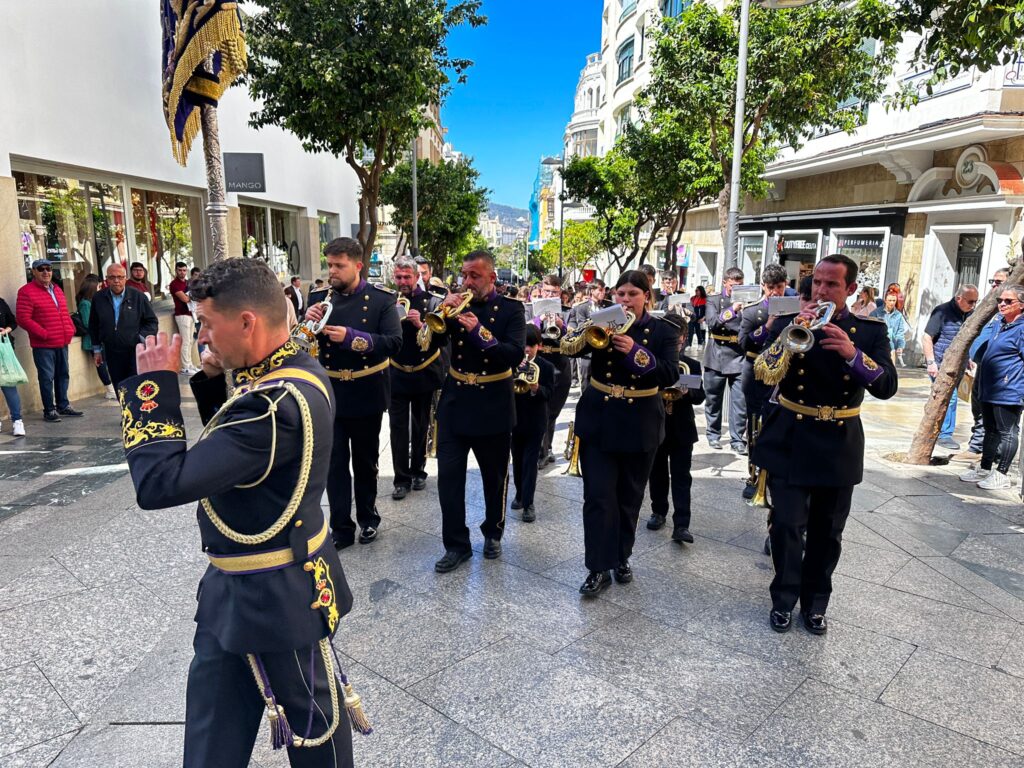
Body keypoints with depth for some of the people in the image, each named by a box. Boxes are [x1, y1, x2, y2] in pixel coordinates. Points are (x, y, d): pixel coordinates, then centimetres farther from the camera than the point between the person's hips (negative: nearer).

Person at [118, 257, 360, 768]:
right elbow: (228, 444, 14)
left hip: (276, 598, -10)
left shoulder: (279, 402, -31)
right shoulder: (294, 371, 1)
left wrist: (153, 383, -20)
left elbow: (161, 483, -31)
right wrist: (212, 379, -2)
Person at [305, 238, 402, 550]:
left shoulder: (381, 299, -8)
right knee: (335, 462, 5)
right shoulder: (319, 298, 1)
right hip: (329, 393, 2)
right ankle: (341, 527, 16)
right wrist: (308, 322, -18)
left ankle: (367, 518, 33)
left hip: (366, 393, -2)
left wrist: (351, 337, -29)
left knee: (365, 461, 14)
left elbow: (394, 342, -18)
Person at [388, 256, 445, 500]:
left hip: (424, 374, 0)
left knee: (421, 427, 13)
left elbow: (442, 338, -12)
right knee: (398, 428, -1)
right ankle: (402, 479, 8)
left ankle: (418, 471, 29)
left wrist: (422, 325, -26)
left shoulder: (431, 302, -5)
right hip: (396, 375, 0)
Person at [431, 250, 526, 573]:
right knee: (448, 475, -1)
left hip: (493, 405, -2)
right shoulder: (455, 304, 4)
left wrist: (480, 332, -28)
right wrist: (442, 313, -17)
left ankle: (492, 533, 33)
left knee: (495, 476, 12)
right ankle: (456, 545, 12)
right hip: (455, 401, 2)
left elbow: (516, 355, -18)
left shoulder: (511, 309, -5)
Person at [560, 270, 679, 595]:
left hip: (640, 425, 0)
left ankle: (621, 557, 32)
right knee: (598, 496, -2)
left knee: (629, 497, 14)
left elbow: (671, 374, -16)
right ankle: (598, 567, 8)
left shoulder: (663, 331, -2)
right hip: (598, 420, 0)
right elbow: (567, 346, -12)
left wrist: (634, 351, -27)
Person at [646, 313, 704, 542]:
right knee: (657, 474, 13)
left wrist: (687, 391, -24)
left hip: (682, 430, 0)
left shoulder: (692, 365, 3)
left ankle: (681, 524, -4)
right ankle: (658, 512, 30)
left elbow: (700, 396, -3)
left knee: (681, 477, -3)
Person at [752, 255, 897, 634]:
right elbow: (765, 375, -16)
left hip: (839, 446, 1)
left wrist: (853, 353, -29)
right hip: (790, 442, -1)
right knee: (787, 527, 0)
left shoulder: (871, 330, -1)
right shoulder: (789, 322, -3)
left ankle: (815, 603, 31)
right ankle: (784, 599, 20)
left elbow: (887, 386, -13)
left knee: (827, 533, 13)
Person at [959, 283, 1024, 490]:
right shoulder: (1000, 324, 14)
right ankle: (984, 469, 27)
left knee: (1007, 433, 1)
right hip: (989, 390, 9)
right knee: (991, 431, 17)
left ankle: (1001, 475, 9)